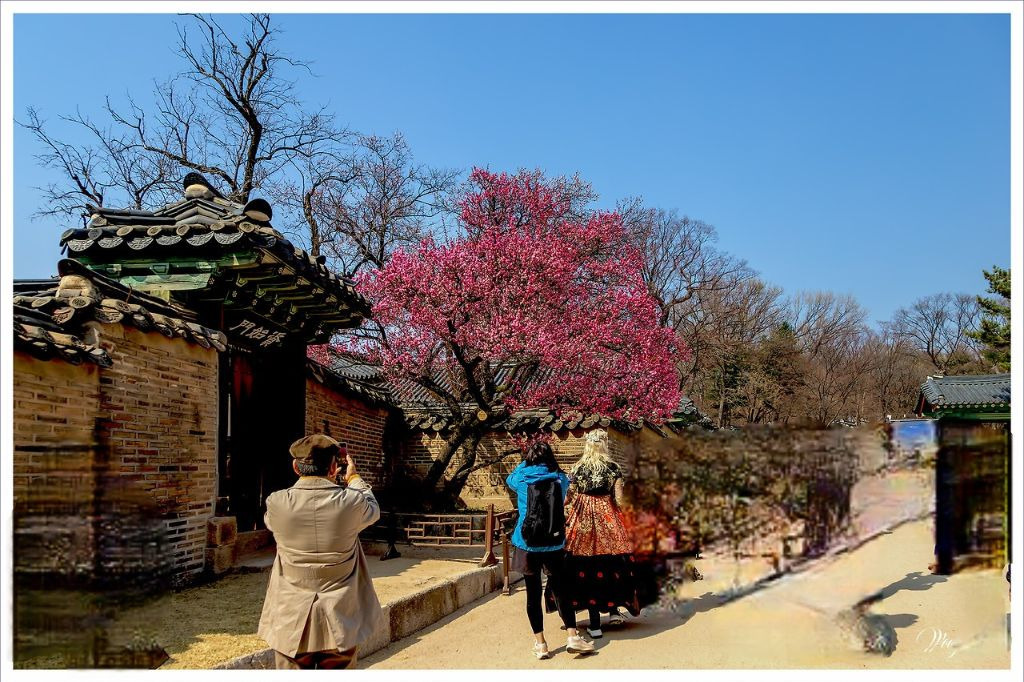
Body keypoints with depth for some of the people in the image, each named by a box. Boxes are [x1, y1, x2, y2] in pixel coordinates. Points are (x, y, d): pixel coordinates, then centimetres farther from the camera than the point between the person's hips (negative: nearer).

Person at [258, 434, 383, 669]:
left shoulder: (277, 503, -13)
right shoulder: (351, 502, -13)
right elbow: (373, 510, 11)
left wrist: (304, 476, 20)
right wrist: (354, 478, 27)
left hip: (291, 625, 0)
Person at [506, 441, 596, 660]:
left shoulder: (521, 479, -1)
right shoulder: (560, 479, 1)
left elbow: (509, 479, 22)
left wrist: (525, 461, 27)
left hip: (526, 543, -1)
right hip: (554, 544, 1)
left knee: (533, 593, 4)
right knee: (560, 590, 9)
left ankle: (540, 643, 9)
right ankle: (572, 636, 5)